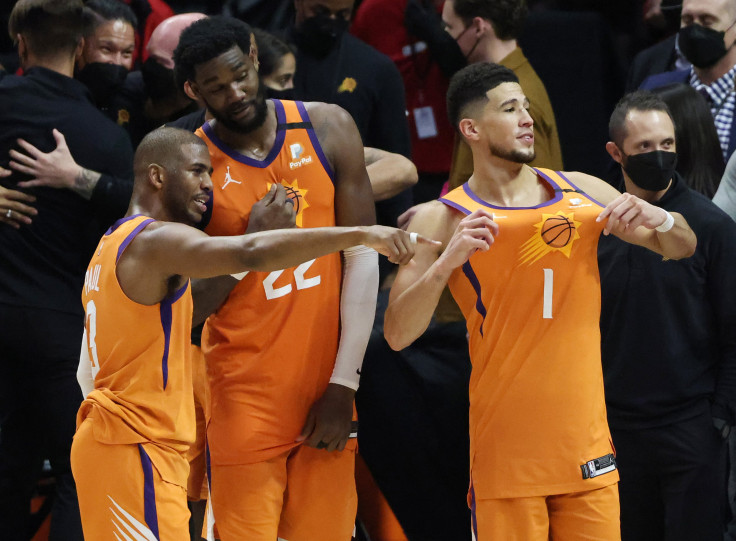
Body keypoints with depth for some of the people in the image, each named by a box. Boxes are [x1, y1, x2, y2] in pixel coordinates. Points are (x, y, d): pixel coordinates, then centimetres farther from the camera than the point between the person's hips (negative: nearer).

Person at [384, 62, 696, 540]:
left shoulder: (581, 192, 8)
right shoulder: (443, 219, -3)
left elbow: (683, 247, 16)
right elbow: (398, 335, -10)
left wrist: (657, 219, -7)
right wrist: (447, 262, -23)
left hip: (586, 442, 3)